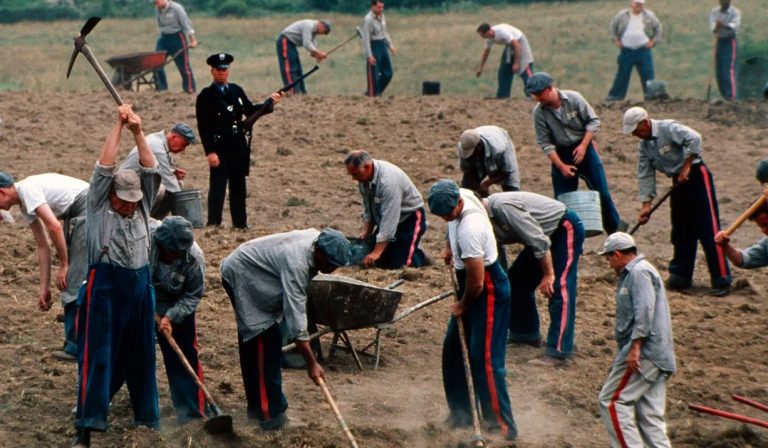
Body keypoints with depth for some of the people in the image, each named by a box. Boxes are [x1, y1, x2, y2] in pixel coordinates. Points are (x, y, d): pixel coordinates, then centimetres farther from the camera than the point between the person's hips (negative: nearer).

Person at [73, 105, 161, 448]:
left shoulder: (142, 207, 10)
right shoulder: (98, 207, 0)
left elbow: (151, 171, 2)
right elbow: (105, 167, -8)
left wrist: (138, 133, -7)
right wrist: (119, 126, -8)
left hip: (140, 285, 4)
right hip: (105, 285, -4)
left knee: (140, 355, 11)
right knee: (97, 355, -6)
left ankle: (146, 417, 21)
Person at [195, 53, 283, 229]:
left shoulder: (236, 90, 11)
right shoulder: (206, 96, -7)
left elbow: (250, 110, 20)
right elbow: (203, 127, -11)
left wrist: (270, 102, 4)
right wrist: (210, 152, -18)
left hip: (239, 147, 6)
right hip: (220, 148, -6)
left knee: (238, 187, 14)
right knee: (217, 188, -7)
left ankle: (240, 224, 23)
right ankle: (213, 225, -5)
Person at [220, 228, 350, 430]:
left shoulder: (318, 240, -11)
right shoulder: (295, 264, -37)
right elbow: (295, 316, -38)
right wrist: (311, 363, -37)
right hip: (242, 276, -10)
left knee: (253, 346, 16)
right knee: (266, 344, -14)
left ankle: (257, 406, 26)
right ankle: (270, 414, -11)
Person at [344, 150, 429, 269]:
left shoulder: (388, 180, -34)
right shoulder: (363, 178, -8)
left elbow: (389, 219, -36)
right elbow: (367, 209, 8)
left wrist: (377, 252, -38)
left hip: (410, 218, -8)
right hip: (388, 219, 8)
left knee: (398, 263, -18)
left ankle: (420, 257, 12)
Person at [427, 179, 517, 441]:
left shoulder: (470, 229, -33)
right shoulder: (459, 197, -6)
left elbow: (477, 281, -26)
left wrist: (462, 306, -8)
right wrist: (449, 246, 12)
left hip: (488, 291, -10)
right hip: (469, 285, 10)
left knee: (484, 359, -11)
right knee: (453, 350, 15)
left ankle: (502, 425, -7)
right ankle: (461, 413, 25)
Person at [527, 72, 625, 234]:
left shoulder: (574, 99, -14)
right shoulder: (539, 112, -12)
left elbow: (593, 121, -8)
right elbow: (545, 143, -10)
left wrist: (583, 145, -18)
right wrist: (561, 166, -17)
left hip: (583, 148, -1)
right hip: (560, 154, 1)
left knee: (601, 191, 2)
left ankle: (615, 226, 19)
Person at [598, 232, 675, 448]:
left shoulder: (639, 272, -8)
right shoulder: (632, 274, 24)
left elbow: (644, 311, -20)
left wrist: (635, 347, -24)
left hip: (643, 352, -10)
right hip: (657, 356, 10)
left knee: (611, 400, -9)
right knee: (650, 414, 6)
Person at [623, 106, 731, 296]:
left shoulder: (668, 129, -16)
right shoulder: (643, 146, 7)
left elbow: (694, 138, -29)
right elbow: (645, 176, 7)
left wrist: (686, 167, -24)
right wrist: (646, 204, 1)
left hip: (696, 176, -8)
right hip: (678, 182, 8)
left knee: (708, 229, -10)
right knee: (681, 232, 11)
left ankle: (721, 281, -11)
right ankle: (680, 277, 20)